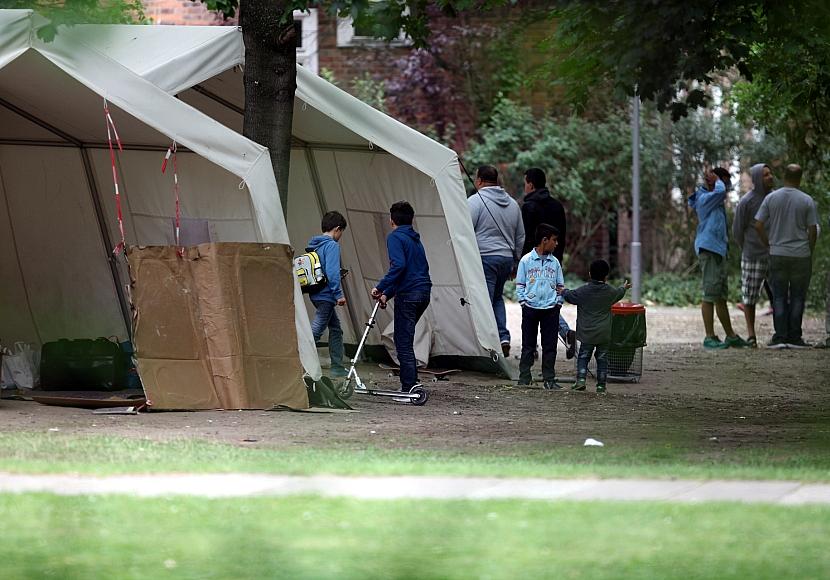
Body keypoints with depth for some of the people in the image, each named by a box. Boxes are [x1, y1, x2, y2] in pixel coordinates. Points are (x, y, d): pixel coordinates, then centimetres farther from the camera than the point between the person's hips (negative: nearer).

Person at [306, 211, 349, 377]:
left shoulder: (314, 245, 12)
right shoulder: (332, 245, -13)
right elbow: (332, 272, -21)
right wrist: (339, 294, -19)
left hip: (317, 294, 10)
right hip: (326, 296, -9)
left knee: (336, 329, 17)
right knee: (315, 331, -11)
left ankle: (337, 367, 20)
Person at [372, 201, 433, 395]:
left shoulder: (395, 237, -5)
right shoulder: (416, 240, 22)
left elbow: (399, 266, -20)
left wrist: (381, 287, -16)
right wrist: (387, 294, 23)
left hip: (408, 294, -8)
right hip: (424, 293, 8)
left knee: (403, 342, -5)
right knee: (402, 338, 20)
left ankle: (409, 388, -9)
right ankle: (412, 382, 20)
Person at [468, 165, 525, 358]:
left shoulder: (475, 201, -8)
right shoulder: (512, 204, 14)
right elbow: (520, 237, 19)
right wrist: (515, 262, 26)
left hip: (484, 258, -6)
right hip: (506, 258, 7)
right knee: (497, 298, 21)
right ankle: (503, 337, 6)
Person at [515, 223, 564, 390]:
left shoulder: (555, 262, 9)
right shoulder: (526, 260, 1)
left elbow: (560, 285, 15)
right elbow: (520, 285, 4)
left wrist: (558, 302, 4)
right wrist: (523, 301, -6)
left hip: (551, 309, 2)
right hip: (530, 308, -2)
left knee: (550, 345, 3)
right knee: (528, 345, 2)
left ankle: (549, 379, 8)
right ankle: (524, 378, 7)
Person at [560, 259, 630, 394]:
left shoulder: (583, 291, -8)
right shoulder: (610, 292, -2)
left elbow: (569, 296, 5)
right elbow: (618, 294, 21)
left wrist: (563, 291, 29)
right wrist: (624, 288, 44)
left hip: (587, 333, -1)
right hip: (604, 334, 1)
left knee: (583, 356, 7)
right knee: (602, 358, 8)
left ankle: (581, 379, -10)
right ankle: (601, 385, 9)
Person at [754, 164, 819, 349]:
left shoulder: (771, 198, -1)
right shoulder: (807, 201, -5)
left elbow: (758, 225, -3)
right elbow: (813, 230, -4)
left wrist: (768, 245, 11)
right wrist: (810, 251, 10)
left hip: (778, 254, 1)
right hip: (801, 255, -1)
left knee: (779, 297, 6)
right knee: (797, 297, 5)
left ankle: (780, 337, -1)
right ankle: (794, 337, 3)